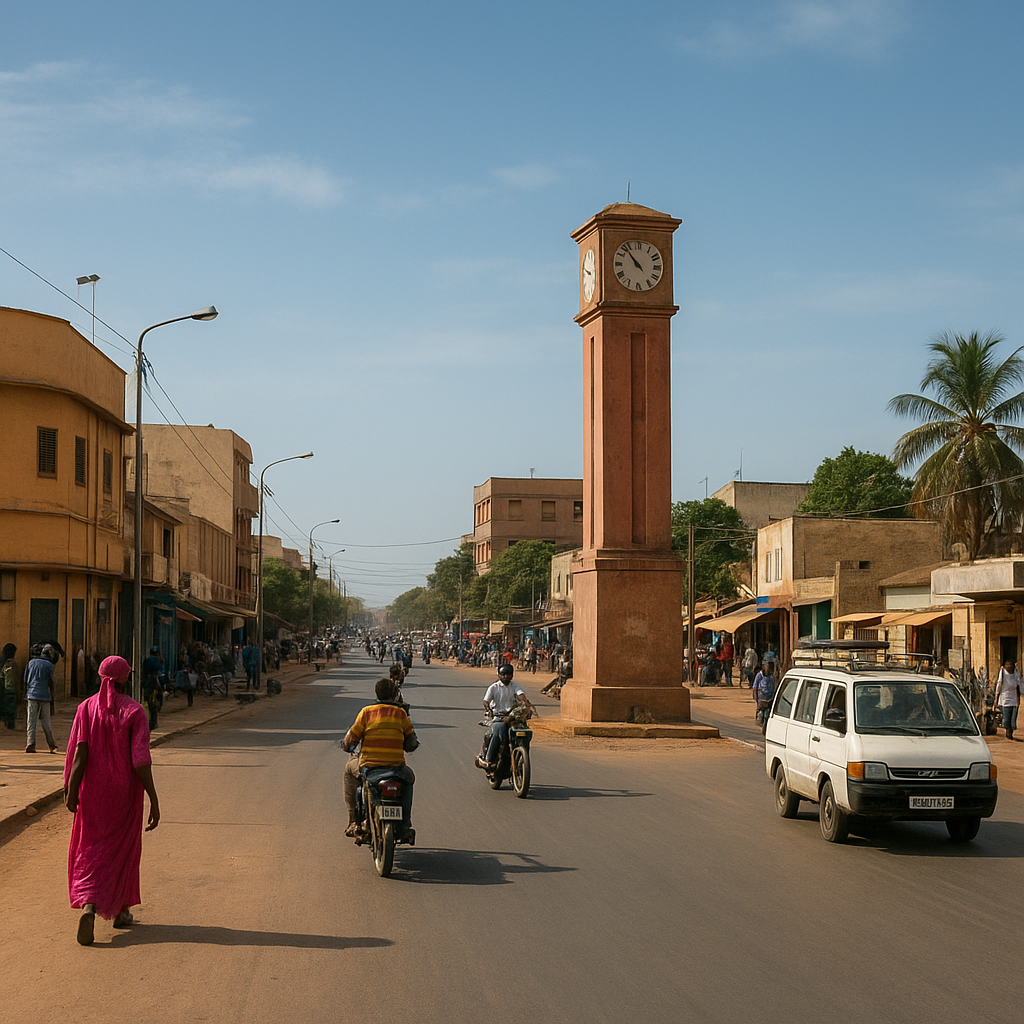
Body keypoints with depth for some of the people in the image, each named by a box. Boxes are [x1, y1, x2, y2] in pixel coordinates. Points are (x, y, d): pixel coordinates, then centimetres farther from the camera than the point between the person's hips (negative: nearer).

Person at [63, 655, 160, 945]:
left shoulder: (86, 708, -2)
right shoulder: (134, 711, -8)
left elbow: (78, 751, -12)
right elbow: (140, 759, -14)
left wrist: (71, 789, -13)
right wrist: (154, 800, -13)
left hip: (94, 790, 1)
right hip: (125, 791, -1)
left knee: (90, 849, 8)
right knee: (124, 848, 17)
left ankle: (88, 905, -15)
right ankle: (121, 910, 25)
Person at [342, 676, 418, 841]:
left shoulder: (367, 712, 1)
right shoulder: (400, 713, 3)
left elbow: (351, 739, 2)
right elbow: (411, 743, 9)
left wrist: (347, 746, 25)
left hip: (368, 765, 0)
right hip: (396, 766, 0)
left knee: (349, 770, 32)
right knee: (408, 778, 34)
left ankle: (354, 820, 25)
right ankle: (405, 826, 24)